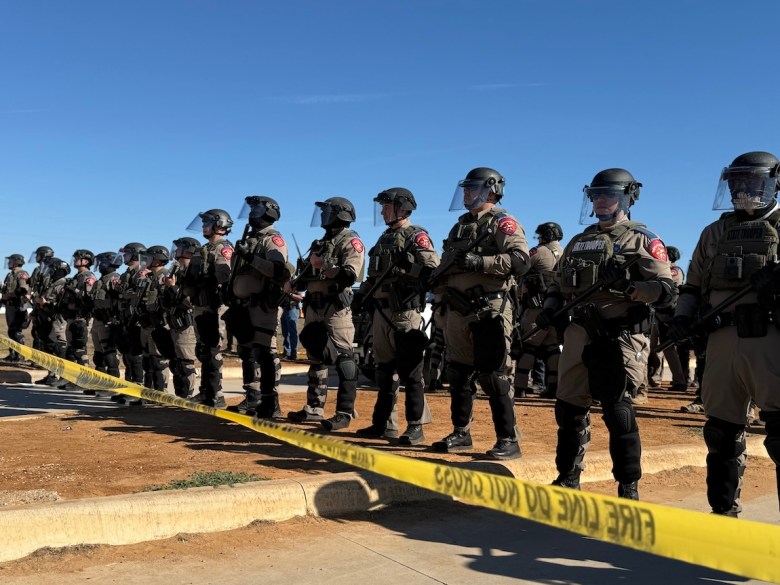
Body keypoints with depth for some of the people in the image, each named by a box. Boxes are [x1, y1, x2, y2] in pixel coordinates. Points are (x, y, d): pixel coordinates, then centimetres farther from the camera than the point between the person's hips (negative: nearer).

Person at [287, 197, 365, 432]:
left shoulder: (350, 241, -4)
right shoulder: (320, 243, 22)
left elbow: (351, 274, -18)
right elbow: (309, 274, 24)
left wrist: (323, 265, -17)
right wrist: (294, 285, 8)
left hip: (336, 307, -9)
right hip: (314, 307, 9)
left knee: (343, 359, -10)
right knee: (316, 357, 12)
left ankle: (344, 413, -9)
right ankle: (314, 407, 21)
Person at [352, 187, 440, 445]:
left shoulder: (416, 236, -6)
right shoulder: (385, 238, 20)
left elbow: (432, 268, -19)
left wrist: (400, 270, -20)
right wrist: (362, 293, 16)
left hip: (405, 312, -8)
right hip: (382, 310, 9)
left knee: (410, 371, -5)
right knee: (384, 369, 13)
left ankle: (415, 428, 0)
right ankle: (380, 423, 21)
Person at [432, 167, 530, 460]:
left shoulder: (502, 223, -5)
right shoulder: (459, 227, 19)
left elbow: (521, 260, -20)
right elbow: (447, 265, 26)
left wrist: (480, 262, -23)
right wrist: (436, 277, 6)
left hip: (488, 311, -8)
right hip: (458, 311, 8)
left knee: (493, 377, -6)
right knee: (458, 374, 13)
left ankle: (509, 439, 2)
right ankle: (461, 433, 25)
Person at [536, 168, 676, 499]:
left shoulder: (642, 241, 1)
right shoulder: (579, 242, 19)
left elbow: (667, 291, -7)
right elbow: (559, 286, 24)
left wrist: (629, 285, -25)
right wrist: (549, 310, 5)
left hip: (621, 336, -6)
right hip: (579, 335, 6)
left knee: (617, 410, -10)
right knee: (568, 409, 9)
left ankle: (629, 487, 5)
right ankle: (568, 478, 25)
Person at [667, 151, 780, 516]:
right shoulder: (714, 233, 18)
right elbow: (693, 286, 20)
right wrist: (682, 317, 2)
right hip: (724, 339, 4)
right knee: (722, 432, 10)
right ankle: (723, 512, 22)